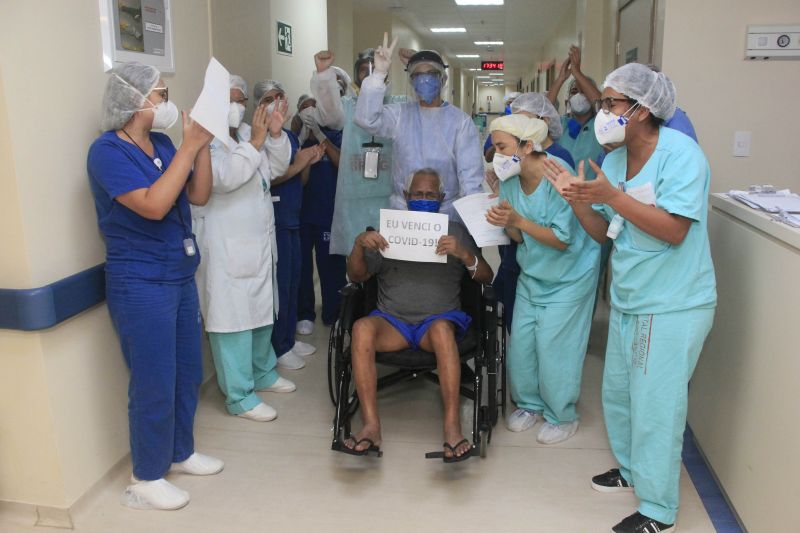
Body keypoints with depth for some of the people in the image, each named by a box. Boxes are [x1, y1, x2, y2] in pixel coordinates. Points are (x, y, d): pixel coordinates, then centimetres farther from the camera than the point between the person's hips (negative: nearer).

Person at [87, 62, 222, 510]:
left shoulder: (162, 144, 6)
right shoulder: (108, 151, -15)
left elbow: (199, 195, 4)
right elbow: (153, 205, -27)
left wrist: (203, 144, -7)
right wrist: (189, 146, -23)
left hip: (180, 276, 8)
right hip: (140, 285, -8)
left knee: (189, 372, 16)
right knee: (155, 384, 1)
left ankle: (181, 453, 36)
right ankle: (146, 479, 20)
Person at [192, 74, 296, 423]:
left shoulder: (249, 133, 11)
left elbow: (276, 168, 13)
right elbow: (223, 178, -26)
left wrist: (275, 135, -1)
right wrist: (255, 143, -24)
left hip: (259, 242, 8)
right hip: (225, 248, -8)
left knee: (261, 311, 19)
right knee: (233, 318, -3)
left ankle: (262, 372, 37)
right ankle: (239, 396, 8)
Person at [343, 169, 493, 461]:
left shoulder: (456, 231, 14)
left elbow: (486, 278, 7)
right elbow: (357, 277, 11)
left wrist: (464, 254, -14)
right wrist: (359, 245, -10)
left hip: (439, 319, -1)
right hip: (392, 320, 1)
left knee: (441, 328, -36)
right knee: (362, 328, -31)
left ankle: (452, 426, -33)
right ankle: (371, 425, -29)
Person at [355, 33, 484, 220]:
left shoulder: (461, 121, -2)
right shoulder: (399, 114, 3)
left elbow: (470, 174, -5)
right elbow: (367, 119, -15)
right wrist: (379, 73, -21)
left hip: (447, 211, -1)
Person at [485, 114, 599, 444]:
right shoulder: (510, 180, -6)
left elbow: (563, 240, -24)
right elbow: (519, 237, 0)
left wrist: (518, 221, -32)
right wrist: (506, 225, -23)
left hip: (568, 278, -6)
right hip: (531, 275, 6)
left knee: (553, 347, 0)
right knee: (520, 342, 7)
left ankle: (562, 417, 21)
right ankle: (529, 404, 30)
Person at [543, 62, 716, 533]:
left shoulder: (680, 153, -16)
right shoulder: (614, 159, 6)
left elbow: (673, 230, -25)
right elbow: (605, 233, 7)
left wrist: (612, 196, -29)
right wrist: (577, 199, -9)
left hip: (673, 307, -8)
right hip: (628, 301, 8)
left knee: (656, 406, 0)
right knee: (617, 393, 18)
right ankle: (632, 469, 41)